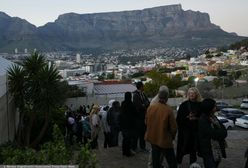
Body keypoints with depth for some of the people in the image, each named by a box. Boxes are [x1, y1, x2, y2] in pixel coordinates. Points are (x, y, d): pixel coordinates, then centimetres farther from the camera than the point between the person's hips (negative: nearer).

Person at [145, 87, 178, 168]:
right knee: (172, 161, 7)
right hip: (165, 139, -5)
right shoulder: (169, 110, -20)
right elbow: (173, 127, -12)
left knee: (156, 159, 20)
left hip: (153, 138, 5)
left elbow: (146, 121, 6)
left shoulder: (151, 107, -8)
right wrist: (172, 136, 7)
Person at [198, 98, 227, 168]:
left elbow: (224, 130, 4)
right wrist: (220, 132, -5)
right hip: (208, 152, -8)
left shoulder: (214, 117, 9)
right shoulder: (203, 120, -17)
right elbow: (212, 133, -23)